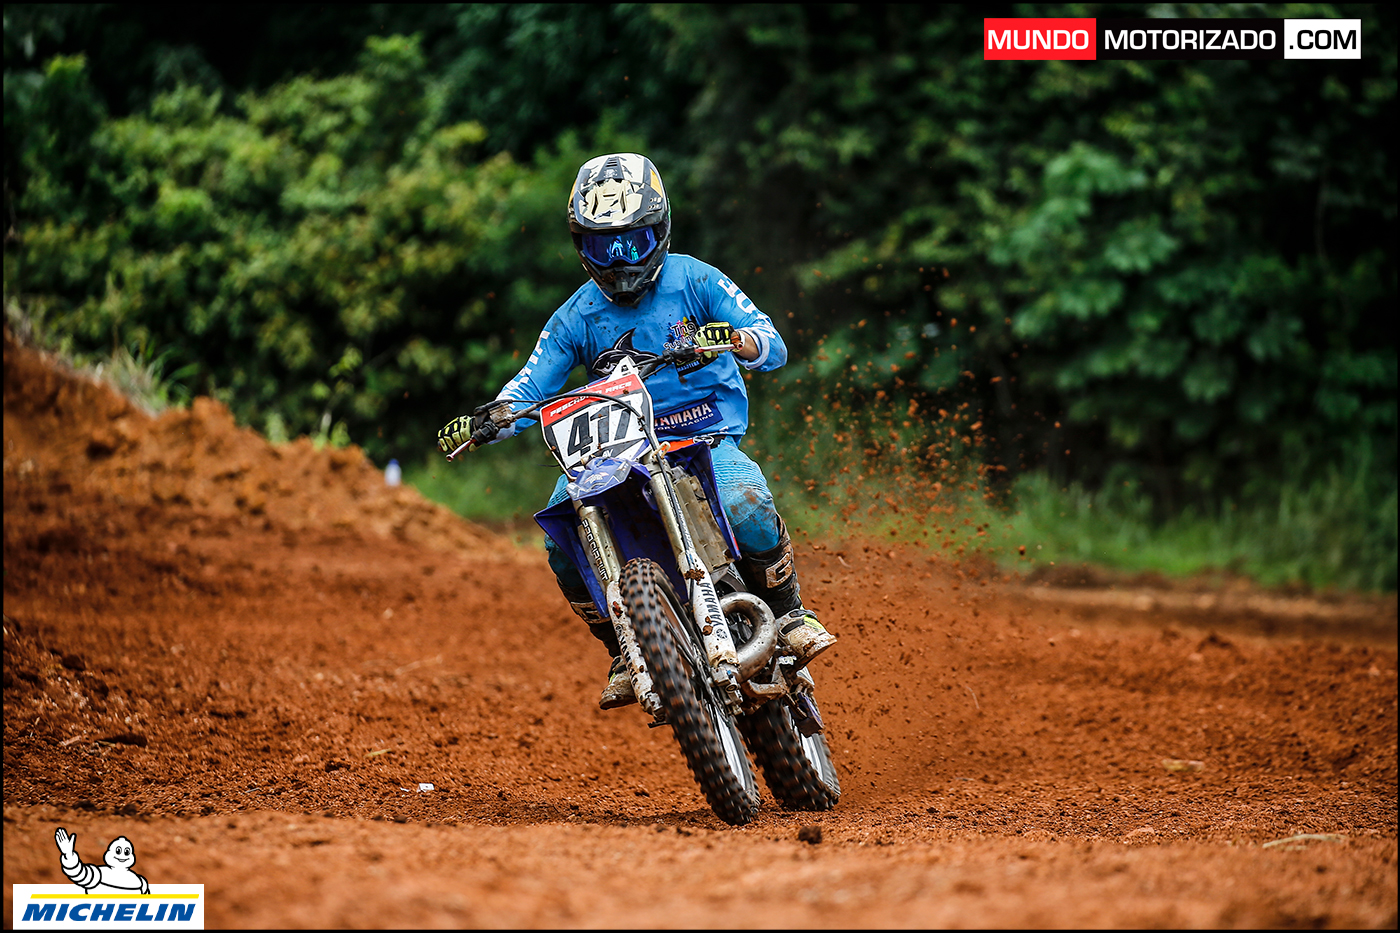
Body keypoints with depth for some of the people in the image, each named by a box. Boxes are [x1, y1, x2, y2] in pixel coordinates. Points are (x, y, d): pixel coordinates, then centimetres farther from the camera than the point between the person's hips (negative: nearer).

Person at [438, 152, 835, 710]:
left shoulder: (693, 280, 1)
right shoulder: (576, 318, 8)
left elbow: (773, 345, -6)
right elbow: (527, 390, 4)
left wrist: (739, 341, -30)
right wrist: (482, 422, -17)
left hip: (709, 439, -3)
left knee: (745, 507, -35)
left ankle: (788, 613, -8)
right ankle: (624, 653, -3)